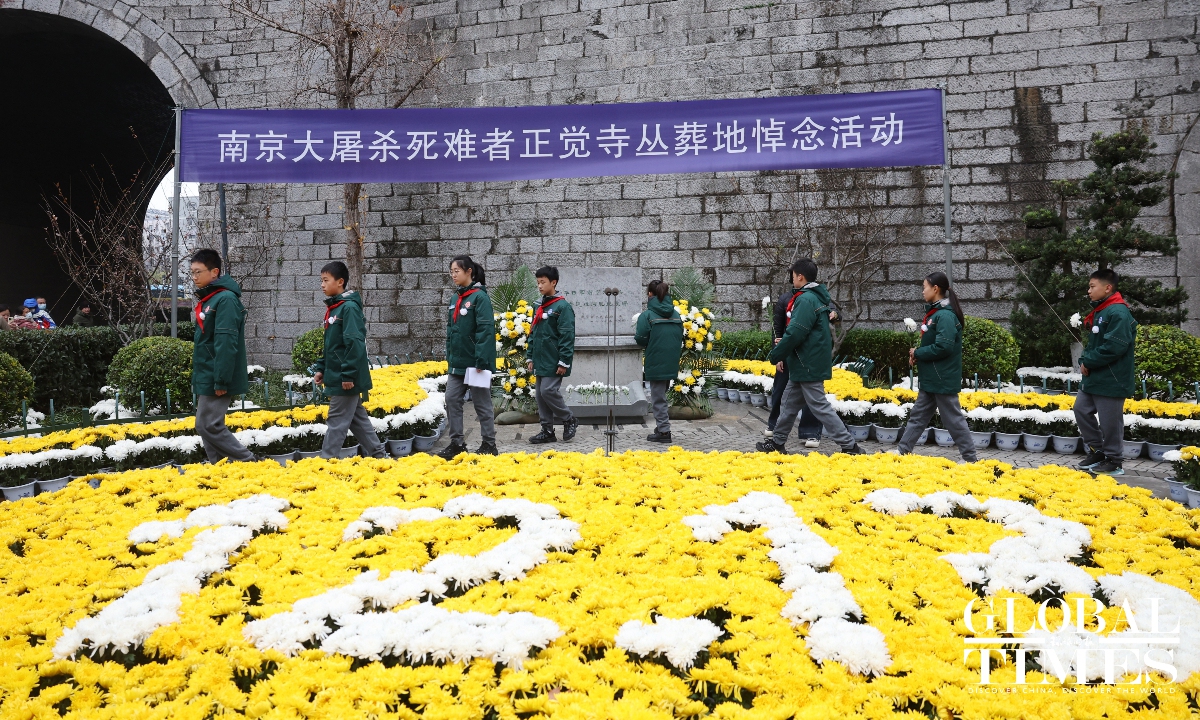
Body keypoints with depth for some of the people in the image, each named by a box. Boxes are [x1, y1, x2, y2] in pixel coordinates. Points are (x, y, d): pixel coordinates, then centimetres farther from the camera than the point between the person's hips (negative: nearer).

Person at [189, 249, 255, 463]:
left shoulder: (225, 299, -16)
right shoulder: (207, 299, 14)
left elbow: (226, 343, -22)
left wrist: (221, 380, -24)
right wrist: (198, 376, 17)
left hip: (216, 379, -10)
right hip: (206, 378, 10)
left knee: (208, 426, -8)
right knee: (208, 427, 11)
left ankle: (249, 465, 1)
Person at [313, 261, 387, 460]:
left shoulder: (349, 307, -15)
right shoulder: (332, 308, 13)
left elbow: (355, 344, -21)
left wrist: (348, 375, -22)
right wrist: (321, 368, 12)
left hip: (347, 379, -9)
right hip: (335, 376, 9)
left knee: (337, 421, -3)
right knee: (357, 418, 14)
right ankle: (378, 454, 22)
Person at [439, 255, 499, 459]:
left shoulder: (480, 297, -12)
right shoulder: (456, 299, 12)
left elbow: (486, 330, -18)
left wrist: (481, 361, -22)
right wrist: (450, 358, 14)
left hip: (475, 363, -8)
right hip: (458, 363, 8)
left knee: (482, 404, 2)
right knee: (452, 400, 6)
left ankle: (489, 445, 12)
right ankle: (457, 443, 15)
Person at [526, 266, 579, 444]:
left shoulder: (562, 306, -11)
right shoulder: (539, 307, 13)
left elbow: (567, 336, -15)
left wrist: (564, 362, -17)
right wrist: (531, 358, 15)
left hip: (553, 362, -8)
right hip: (540, 361, 8)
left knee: (548, 391, -12)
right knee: (540, 394, 8)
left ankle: (570, 420, 8)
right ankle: (547, 430, 16)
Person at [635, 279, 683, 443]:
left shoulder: (647, 315, -11)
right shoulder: (675, 314, 7)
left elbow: (641, 340, -13)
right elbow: (681, 337, 10)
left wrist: (636, 333, 8)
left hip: (656, 364, -6)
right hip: (672, 363, 6)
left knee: (658, 398, 2)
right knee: (661, 394, 19)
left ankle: (663, 431, 3)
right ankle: (662, 427, 23)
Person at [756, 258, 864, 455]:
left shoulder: (806, 300, -19)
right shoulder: (816, 297, 14)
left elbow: (795, 334, -23)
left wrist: (776, 355, -11)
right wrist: (784, 356, 16)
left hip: (808, 365, -10)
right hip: (804, 364, 10)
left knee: (820, 407, -6)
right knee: (789, 403, 16)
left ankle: (850, 446, -2)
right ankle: (777, 442, 25)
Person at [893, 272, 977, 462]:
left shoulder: (945, 315, -20)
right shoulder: (934, 312, 11)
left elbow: (943, 347, -27)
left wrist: (918, 353, -15)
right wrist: (917, 354, 0)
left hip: (943, 379, -10)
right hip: (930, 377, 10)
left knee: (953, 418, -1)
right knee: (918, 415, 15)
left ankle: (970, 458, 10)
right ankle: (903, 450, 23)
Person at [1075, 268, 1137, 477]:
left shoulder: (1118, 313, -18)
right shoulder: (1098, 312, 13)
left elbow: (1114, 347, -26)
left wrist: (1088, 361, -17)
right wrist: (1085, 361, 2)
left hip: (1111, 380, -10)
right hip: (1093, 378, 10)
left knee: (1110, 421, -1)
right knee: (1081, 410, 14)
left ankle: (1113, 463, 12)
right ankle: (1096, 451, 26)